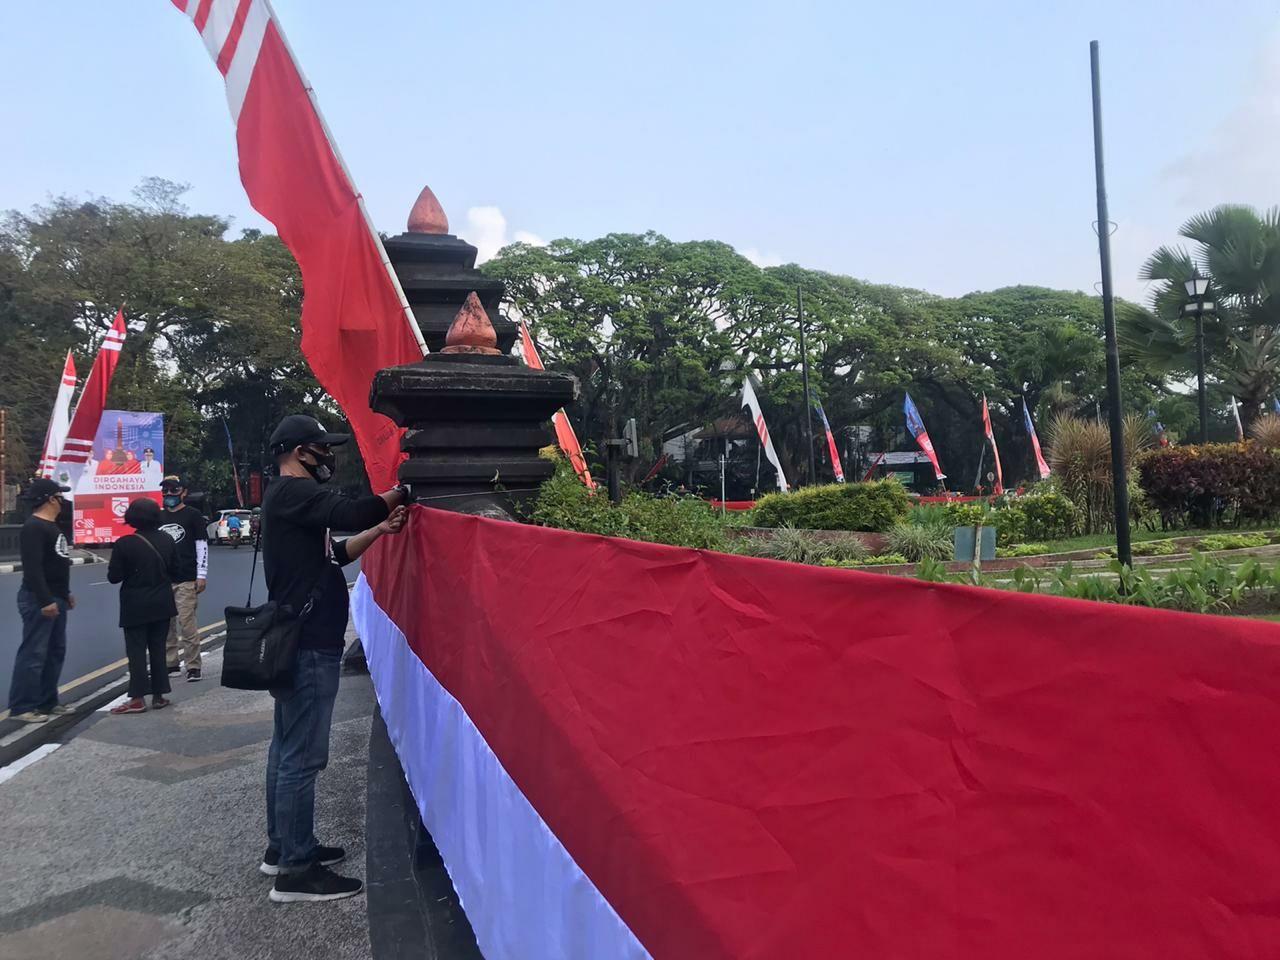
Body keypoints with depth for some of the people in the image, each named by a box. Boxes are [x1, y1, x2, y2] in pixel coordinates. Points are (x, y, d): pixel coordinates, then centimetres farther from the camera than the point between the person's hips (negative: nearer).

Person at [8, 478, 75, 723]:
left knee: (55, 652, 13)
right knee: (33, 653, -7)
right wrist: (45, 600, -26)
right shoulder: (34, 528, -17)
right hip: (39, 600, -10)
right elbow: (32, 568, -23)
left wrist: (65, 594, 23)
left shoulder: (51, 526, 15)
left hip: (55, 599, 10)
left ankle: (47, 702, 21)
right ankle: (22, 707, -2)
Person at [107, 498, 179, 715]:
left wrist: (132, 573, 8)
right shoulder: (167, 540, 0)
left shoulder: (124, 544, -14)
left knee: (136, 651, 1)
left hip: (135, 607, -4)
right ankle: (158, 695, 14)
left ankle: (138, 699, 0)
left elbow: (114, 577, -11)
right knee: (158, 649, 11)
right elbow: (174, 571, 6)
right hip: (162, 605, 4)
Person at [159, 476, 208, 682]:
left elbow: (202, 545, -2)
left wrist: (202, 575, -8)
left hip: (186, 580, -5)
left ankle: (193, 666, -3)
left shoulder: (192, 515, 2)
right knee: (165, 624, 7)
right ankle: (171, 663, 19)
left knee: (187, 624, -9)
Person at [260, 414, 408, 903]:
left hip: (298, 642, 11)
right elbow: (351, 512, -28)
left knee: (287, 749, 16)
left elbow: (333, 554, 19)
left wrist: (380, 529, 8)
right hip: (308, 646, -11)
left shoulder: (291, 497, 18)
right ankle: (296, 870, 0)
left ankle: (283, 846, 27)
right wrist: (401, 491, -13)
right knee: (302, 757, -6)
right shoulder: (292, 492, -14)